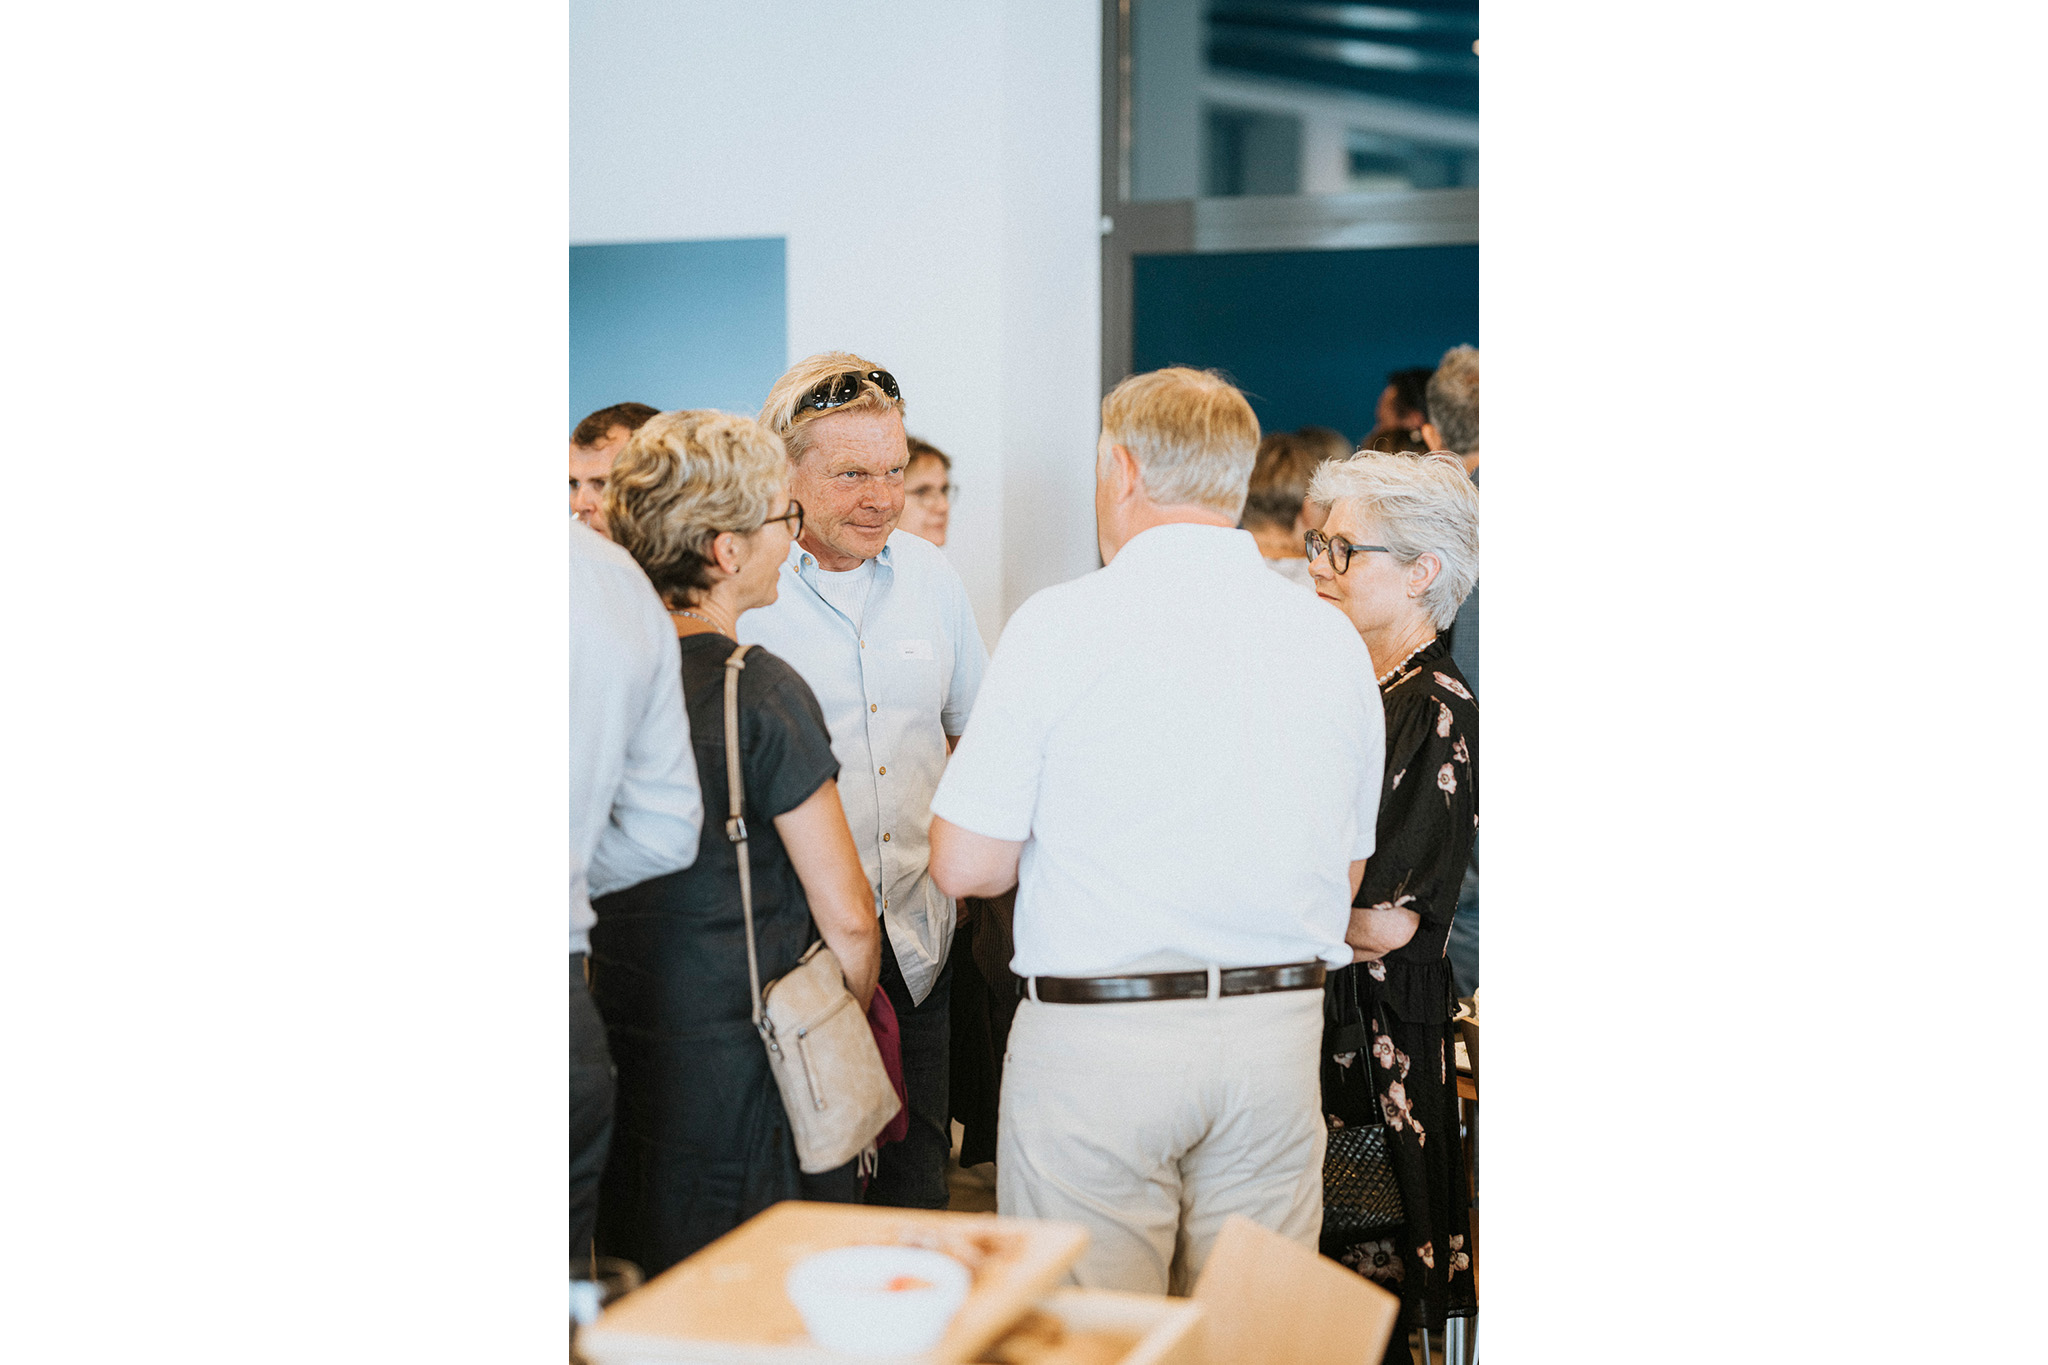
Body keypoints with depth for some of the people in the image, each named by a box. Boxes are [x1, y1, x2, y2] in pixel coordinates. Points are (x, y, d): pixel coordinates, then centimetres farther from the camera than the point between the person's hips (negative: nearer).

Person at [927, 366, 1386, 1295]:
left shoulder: (1060, 623, -8)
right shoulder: (1334, 640, 5)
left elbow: (965, 864, -7)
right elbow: (1345, 873, 14)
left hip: (1096, 1035, -4)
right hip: (1279, 1034, 4)